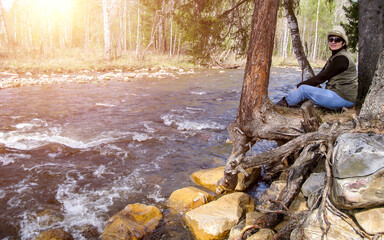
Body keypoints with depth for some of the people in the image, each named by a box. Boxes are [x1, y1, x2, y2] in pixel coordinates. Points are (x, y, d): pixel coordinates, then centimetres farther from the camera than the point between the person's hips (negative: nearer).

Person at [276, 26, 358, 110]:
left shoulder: (341, 58, -16)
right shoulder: (335, 56, 16)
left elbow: (321, 77, -16)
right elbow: (320, 75, 12)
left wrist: (299, 85, -9)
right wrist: (302, 85, 2)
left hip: (343, 98, -9)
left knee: (303, 89, -12)